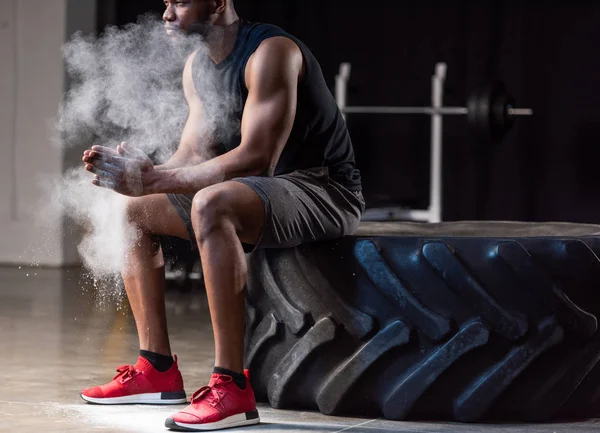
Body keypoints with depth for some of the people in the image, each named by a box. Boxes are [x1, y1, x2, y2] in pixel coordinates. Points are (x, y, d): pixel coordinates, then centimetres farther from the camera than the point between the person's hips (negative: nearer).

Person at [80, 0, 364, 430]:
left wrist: (151, 179, -30)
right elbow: (193, 157, 4)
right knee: (131, 210, 9)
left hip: (324, 192, -10)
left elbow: (255, 158, -29)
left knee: (211, 204, -37)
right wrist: (133, 171, -17)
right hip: (253, 193, 10)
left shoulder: (271, 52, -20)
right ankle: (158, 370, 9)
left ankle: (232, 387, -36)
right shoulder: (197, 65, 8)